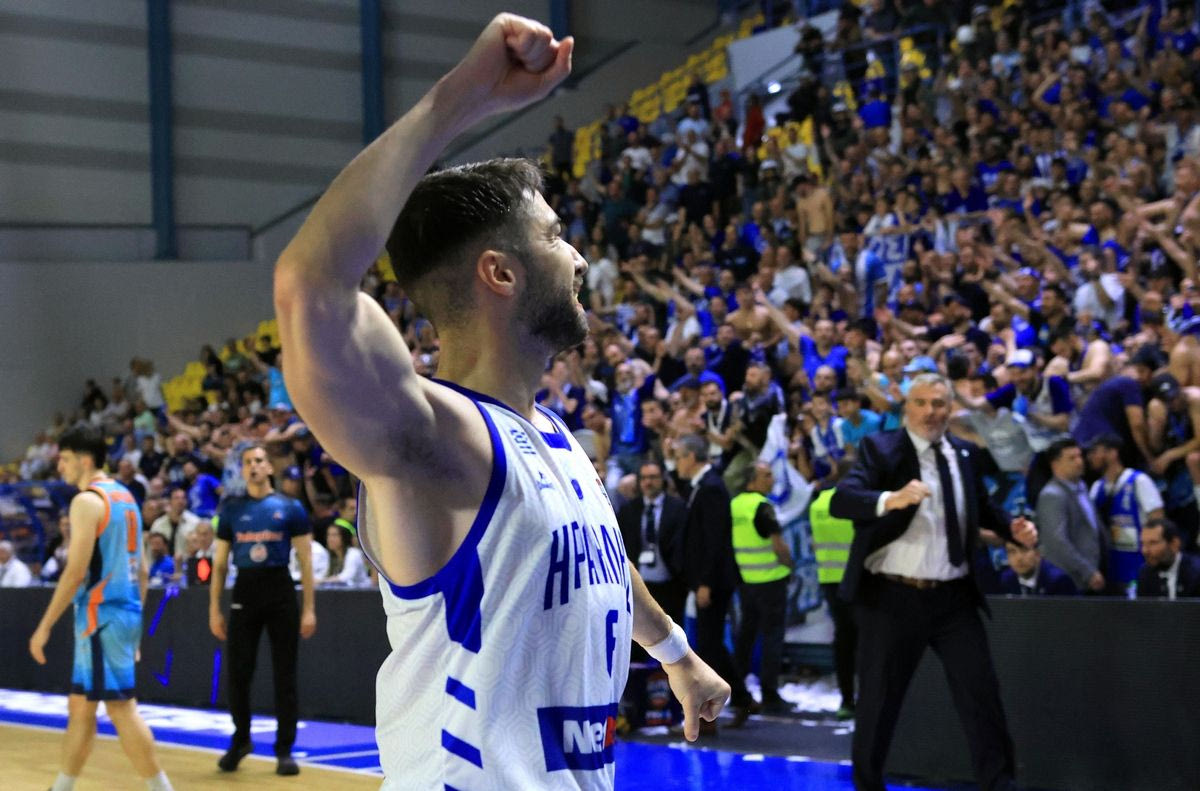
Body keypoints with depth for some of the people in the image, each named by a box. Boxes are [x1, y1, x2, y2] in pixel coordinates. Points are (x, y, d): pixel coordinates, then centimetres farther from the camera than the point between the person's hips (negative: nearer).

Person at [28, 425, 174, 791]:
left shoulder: (87, 501, -12)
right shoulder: (125, 497, 15)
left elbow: (75, 571, -18)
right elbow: (140, 569, 17)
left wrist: (45, 626, -14)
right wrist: (135, 621, 22)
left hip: (102, 616, -9)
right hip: (126, 611, 9)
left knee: (121, 707, -6)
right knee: (80, 706, 16)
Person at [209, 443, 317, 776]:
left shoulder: (290, 508, 2)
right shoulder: (231, 509, 7)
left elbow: (305, 560, 2)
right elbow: (220, 562, 10)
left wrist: (309, 609, -4)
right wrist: (214, 609, 4)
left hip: (280, 590, -1)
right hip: (245, 590, 2)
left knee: (284, 675, 1)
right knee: (238, 672, 2)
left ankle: (284, 750, 9)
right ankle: (240, 739, 22)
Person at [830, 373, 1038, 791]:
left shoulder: (967, 454, 9)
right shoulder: (879, 449, -6)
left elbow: (982, 508, 26)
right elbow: (840, 501, -22)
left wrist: (1012, 527, 4)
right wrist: (891, 499, -41)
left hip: (953, 597, 4)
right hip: (892, 596, -3)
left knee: (981, 690, 2)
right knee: (878, 698, 6)